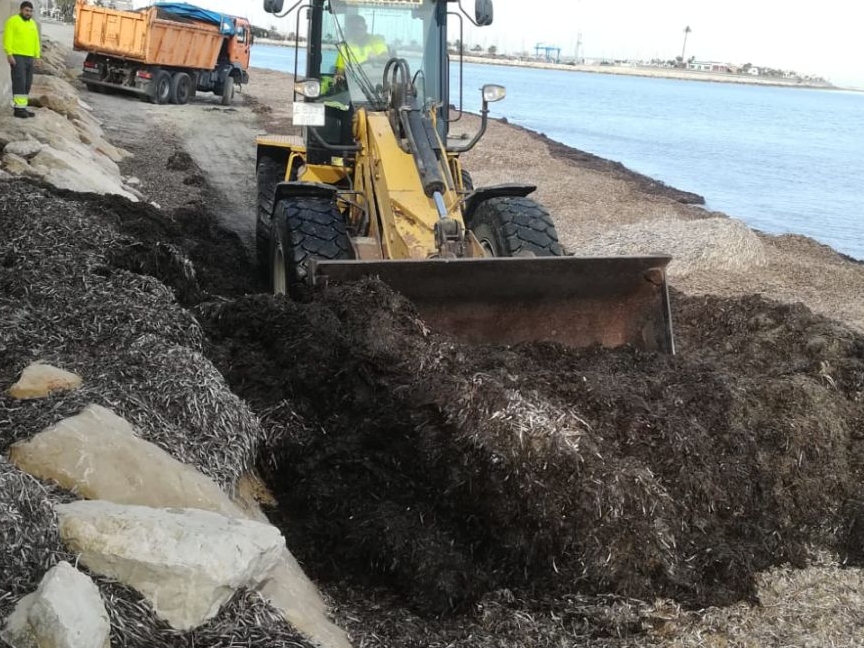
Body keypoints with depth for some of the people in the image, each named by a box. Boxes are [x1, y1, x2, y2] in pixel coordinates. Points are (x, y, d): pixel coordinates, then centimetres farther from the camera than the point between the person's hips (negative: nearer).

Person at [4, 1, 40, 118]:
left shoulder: (32, 23, 18)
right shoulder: (13, 21, -3)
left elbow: (35, 40, 20)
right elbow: (7, 38, -9)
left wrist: (37, 56, 13)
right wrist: (9, 54, -17)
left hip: (29, 58, 7)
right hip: (17, 57, -7)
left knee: (27, 83, 5)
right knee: (19, 82, -13)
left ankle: (22, 107, 10)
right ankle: (18, 108, -13)